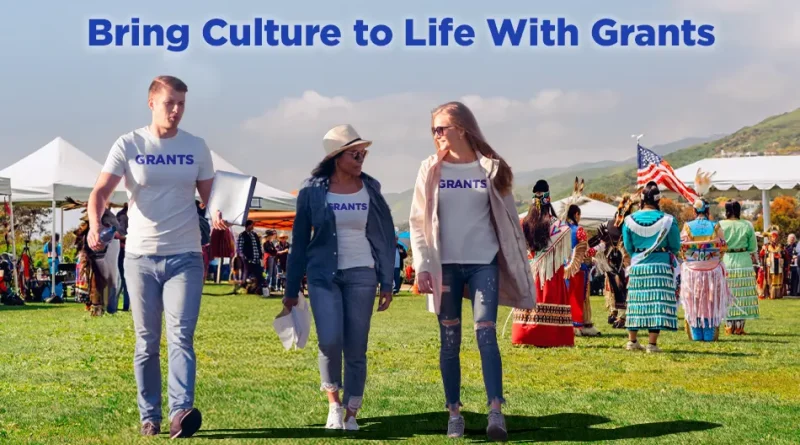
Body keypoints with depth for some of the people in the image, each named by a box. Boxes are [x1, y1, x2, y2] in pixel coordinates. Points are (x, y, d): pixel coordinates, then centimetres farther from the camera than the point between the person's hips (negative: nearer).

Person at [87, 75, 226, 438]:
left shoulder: (196, 147, 4)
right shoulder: (128, 145, -1)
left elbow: (210, 195, 8)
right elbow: (101, 191, -8)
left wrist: (217, 216, -16)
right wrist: (94, 226, -28)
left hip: (185, 257, 0)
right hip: (140, 256, 0)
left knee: (181, 335, -12)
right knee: (147, 342, 8)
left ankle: (181, 412, -20)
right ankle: (149, 416, 17)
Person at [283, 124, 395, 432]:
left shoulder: (371, 189, 2)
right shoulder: (312, 190, -2)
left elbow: (386, 238, 7)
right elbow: (300, 241, 3)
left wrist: (387, 284, 3)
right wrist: (291, 289, 4)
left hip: (362, 275, 1)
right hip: (323, 275, -1)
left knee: (356, 349, 1)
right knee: (330, 342, -16)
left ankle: (351, 413, 15)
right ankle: (333, 400, 10)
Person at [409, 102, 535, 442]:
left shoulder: (490, 168, 3)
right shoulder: (431, 169, 3)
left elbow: (505, 218, 6)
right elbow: (418, 221, 3)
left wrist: (516, 266, 4)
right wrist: (422, 267, -6)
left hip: (484, 263, -1)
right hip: (445, 265, 1)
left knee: (486, 334, -10)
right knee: (450, 341, 5)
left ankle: (496, 412, -12)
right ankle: (454, 412, 11)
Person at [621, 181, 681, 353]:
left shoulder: (630, 220, -1)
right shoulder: (667, 220, -6)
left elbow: (628, 247, 6)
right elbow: (675, 247, 1)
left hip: (637, 267, 3)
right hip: (661, 267, -3)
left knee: (637, 302, 11)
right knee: (658, 303, -1)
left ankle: (632, 341, 19)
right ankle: (652, 344, -3)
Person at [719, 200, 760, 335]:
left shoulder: (720, 225, -4)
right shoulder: (747, 225, -1)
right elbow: (753, 248, 4)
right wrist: (754, 259, 21)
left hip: (725, 263, 0)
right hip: (744, 262, 0)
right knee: (742, 294, 6)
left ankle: (729, 326, 6)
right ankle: (739, 326, 6)